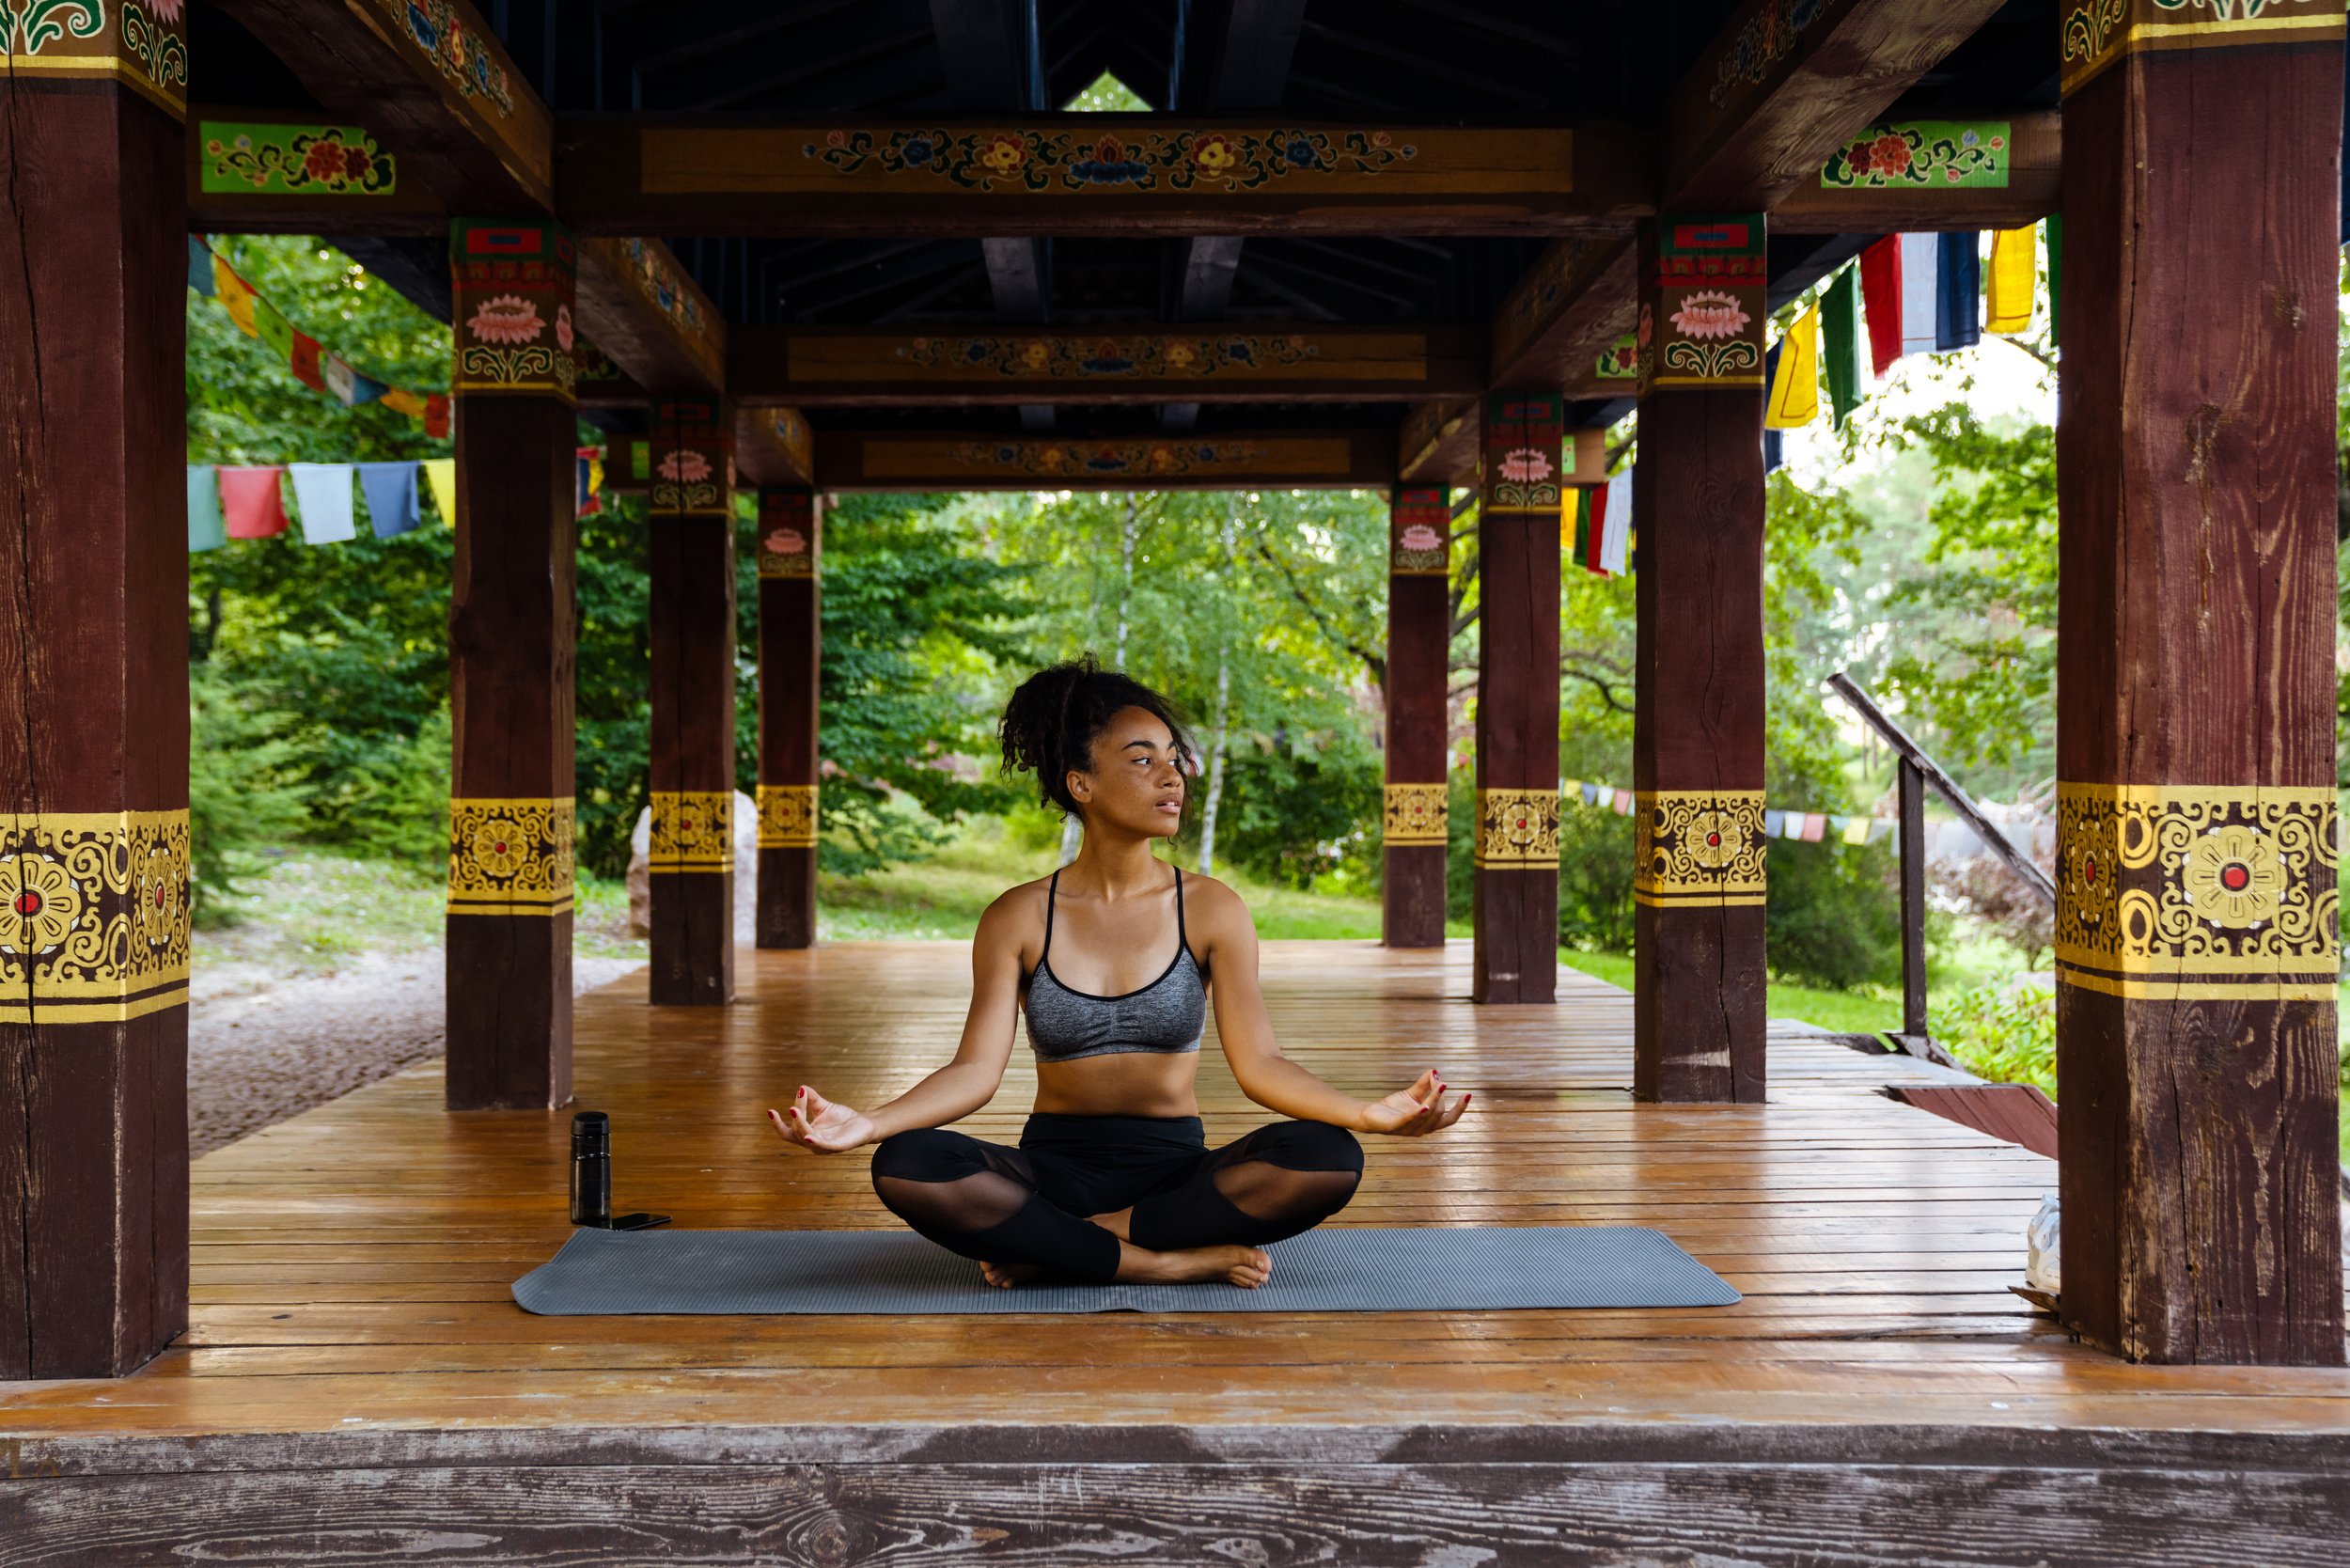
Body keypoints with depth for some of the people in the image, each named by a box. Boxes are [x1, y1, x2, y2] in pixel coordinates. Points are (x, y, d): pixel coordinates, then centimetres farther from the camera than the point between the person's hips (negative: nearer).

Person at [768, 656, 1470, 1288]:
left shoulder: (1212, 910, 0)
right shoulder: (1018, 919, 0)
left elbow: (1259, 1063, -8)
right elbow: (976, 1069, -8)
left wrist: (1372, 1112, -26)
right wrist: (865, 1124, -26)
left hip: (1174, 1169, 1)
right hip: (1056, 1166, -1)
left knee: (1328, 1158, -29)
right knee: (907, 1165, -30)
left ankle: (1049, 1248, -21)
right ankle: (1169, 1259, -23)